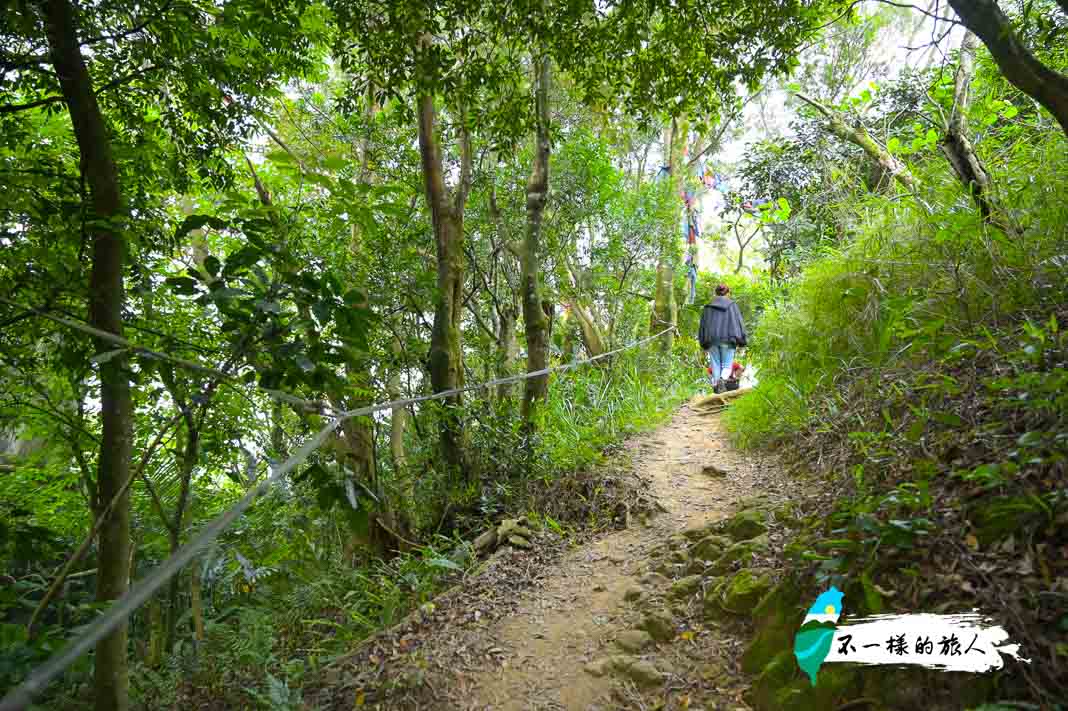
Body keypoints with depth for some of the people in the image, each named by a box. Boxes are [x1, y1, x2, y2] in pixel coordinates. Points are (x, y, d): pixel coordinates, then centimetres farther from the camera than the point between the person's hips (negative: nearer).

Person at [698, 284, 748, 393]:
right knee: (726, 365, 0)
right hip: (727, 339, -2)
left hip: (712, 339, 2)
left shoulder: (708, 307, 12)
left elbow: (702, 326, 13)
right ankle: (722, 379, -28)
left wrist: (703, 344, 17)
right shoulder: (732, 305, 4)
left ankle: (715, 384, 1)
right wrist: (741, 342, 5)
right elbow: (739, 323, 1)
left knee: (715, 365, 8)